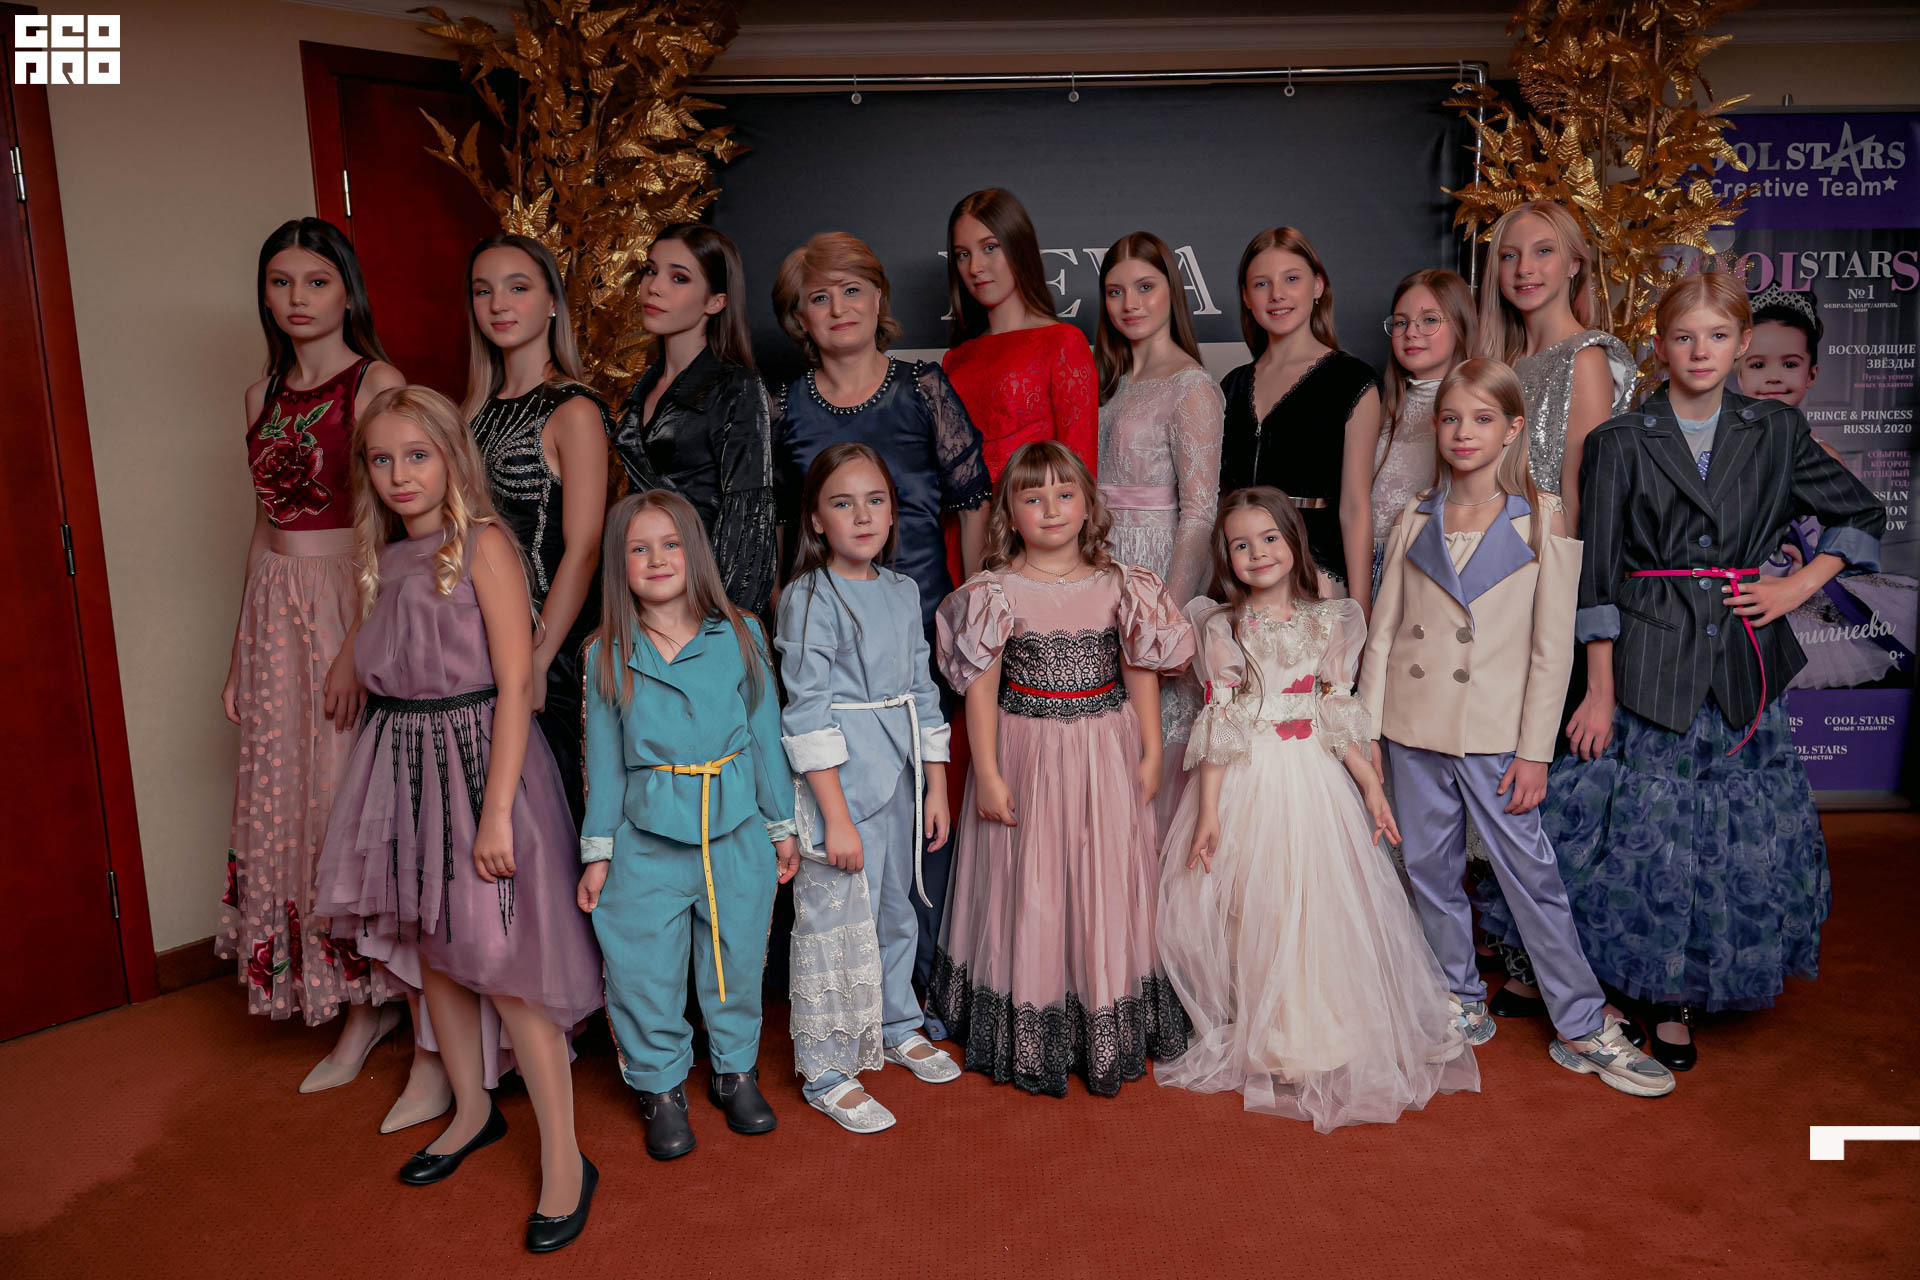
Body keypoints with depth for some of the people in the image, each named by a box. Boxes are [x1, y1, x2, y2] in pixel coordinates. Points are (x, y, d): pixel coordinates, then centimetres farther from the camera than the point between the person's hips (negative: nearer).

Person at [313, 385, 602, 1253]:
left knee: (502, 961, -5)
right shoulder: (385, 558, 9)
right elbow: (382, 674, 16)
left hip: (476, 754, -7)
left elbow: (516, 685, -16)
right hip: (402, 759, 7)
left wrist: (496, 813, -19)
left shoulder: (483, 544, -12)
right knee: (428, 947, 16)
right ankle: (472, 1111, 36)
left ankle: (563, 1158, 8)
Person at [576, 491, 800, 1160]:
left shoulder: (741, 636, -1)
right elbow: (603, 759, 4)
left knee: (737, 959, 13)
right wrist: (597, 852, 4)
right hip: (647, 839, 0)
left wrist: (782, 827, 7)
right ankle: (661, 1086, 29)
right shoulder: (607, 655, -1)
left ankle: (736, 1071, 35)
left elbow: (766, 736, 4)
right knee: (646, 969, 7)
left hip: (737, 832, 1)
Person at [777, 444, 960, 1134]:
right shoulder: (809, 597, -12)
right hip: (841, 776, -7)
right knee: (838, 923, 0)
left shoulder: (904, 591, 9)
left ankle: (897, 1027, 40)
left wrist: (936, 786, 12)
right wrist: (835, 814, -19)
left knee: (896, 909, 20)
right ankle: (827, 1073, 15)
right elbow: (807, 711, -15)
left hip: (899, 773, 7)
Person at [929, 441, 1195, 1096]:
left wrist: (1151, 754, 5)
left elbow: (1141, 673, 7)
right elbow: (981, 685, -5)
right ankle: (1030, 1037, 22)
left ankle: (1110, 1029, 27)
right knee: (1030, 889, 6)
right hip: (1028, 756, -2)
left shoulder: (1120, 586, 1)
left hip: (1106, 756, 2)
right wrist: (987, 772, -7)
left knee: (1107, 885, 9)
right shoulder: (998, 592, -6)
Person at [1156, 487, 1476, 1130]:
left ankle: (1322, 1041, 20)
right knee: (1252, 912, 2)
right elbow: (1218, 727, -5)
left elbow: (1339, 717, 8)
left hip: (1314, 782, 2)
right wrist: (1208, 813, -8)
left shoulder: (1326, 623, 5)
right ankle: (1259, 1040, 18)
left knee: (1319, 907, 4)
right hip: (1246, 785, -2)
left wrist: (1372, 787, 5)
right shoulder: (1224, 628, -2)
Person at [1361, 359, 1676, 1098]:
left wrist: (1535, 751, -7)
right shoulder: (1415, 521, 6)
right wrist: (1368, 730, 3)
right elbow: (1383, 630, 7)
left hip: (1494, 732, -3)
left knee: (1531, 874, 1)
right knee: (1430, 869, 11)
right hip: (1413, 728, 3)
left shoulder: (1544, 521, -3)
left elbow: (1553, 647, -4)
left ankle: (1583, 1029, 16)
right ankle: (1462, 1003, 29)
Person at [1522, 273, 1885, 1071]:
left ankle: (1690, 992, 25)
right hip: (1651, 665, -3)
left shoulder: (1776, 433, 7)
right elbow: (1598, 578, -3)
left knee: (1744, 835, 7)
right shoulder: (1620, 443, -1)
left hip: (1744, 663, 3)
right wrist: (1599, 691, -5)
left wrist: (1798, 587, 3)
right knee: (1649, 832, 1)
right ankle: (1664, 993, 22)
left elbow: (1862, 516, 19)